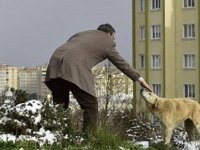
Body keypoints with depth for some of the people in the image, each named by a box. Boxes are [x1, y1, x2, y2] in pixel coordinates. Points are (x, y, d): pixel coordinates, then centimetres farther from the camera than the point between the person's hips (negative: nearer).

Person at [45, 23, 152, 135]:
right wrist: (140, 79, 33)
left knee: (60, 105, 18)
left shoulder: (82, 33, 30)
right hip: (74, 68, -7)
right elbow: (122, 64, 22)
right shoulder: (108, 43, 15)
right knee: (91, 105, 2)